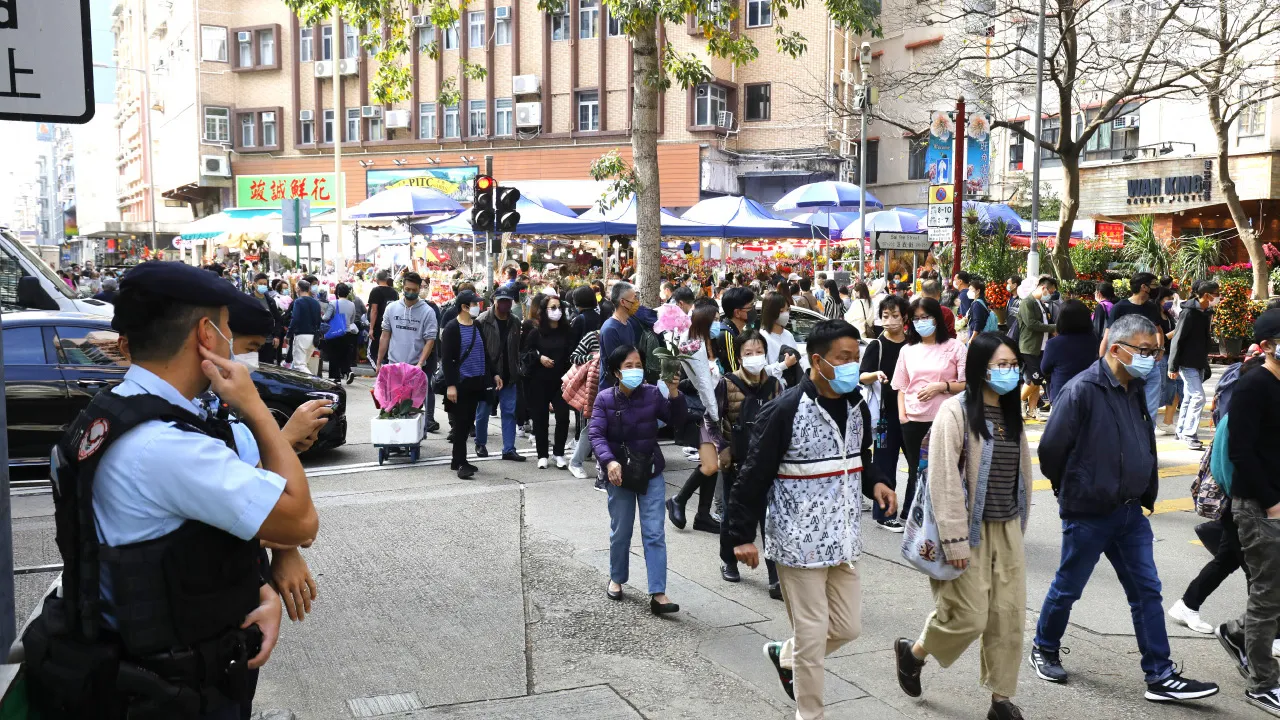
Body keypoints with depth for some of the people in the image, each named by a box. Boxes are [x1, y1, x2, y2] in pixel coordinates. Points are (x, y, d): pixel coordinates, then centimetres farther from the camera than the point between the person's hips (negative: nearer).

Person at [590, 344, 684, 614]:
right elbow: (595, 434, -17)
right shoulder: (605, 399, -10)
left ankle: (658, 594, -2)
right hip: (619, 473, -1)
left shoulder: (652, 394, -7)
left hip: (651, 472, 1)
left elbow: (674, 418, -14)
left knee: (655, 532, -3)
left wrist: (674, 392, -31)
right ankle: (616, 578, 37)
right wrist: (609, 461, -33)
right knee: (621, 531, 13)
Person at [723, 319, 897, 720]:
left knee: (848, 627, 14)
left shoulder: (856, 407, 5)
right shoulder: (784, 412, -17)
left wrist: (875, 483, -2)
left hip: (842, 538, 7)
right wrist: (741, 535, -14)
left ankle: (784, 656, 41)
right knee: (812, 637, 2)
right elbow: (753, 477, -14)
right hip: (799, 541, -7)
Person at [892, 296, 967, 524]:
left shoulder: (954, 347, 0)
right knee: (916, 471, 11)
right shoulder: (907, 350, 10)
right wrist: (902, 415, 0)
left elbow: (967, 384, -3)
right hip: (913, 420, 3)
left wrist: (942, 386, -15)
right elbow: (901, 387, 12)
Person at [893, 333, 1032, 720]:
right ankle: (912, 651, 25)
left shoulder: (1012, 413, 9)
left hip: (1007, 530, 7)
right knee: (968, 617, -3)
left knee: (1009, 615, 6)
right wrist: (954, 539, -20)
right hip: (971, 530, -7)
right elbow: (944, 481, -18)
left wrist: (1019, 526, 14)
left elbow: (1022, 471, 15)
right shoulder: (956, 411, -14)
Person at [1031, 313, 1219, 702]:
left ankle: (1160, 677, 13)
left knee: (1147, 591, 7)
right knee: (1068, 589, 9)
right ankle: (1045, 651, 31)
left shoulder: (1136, 390, 7)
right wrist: (1071, 490, -1)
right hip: (1088, 514, -7)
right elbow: (1051, 449, -17)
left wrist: (1145, 495, 14)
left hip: (1130, 512, 7)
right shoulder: (1083, 390, -19)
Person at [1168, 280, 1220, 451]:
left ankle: (1181, 431, 24)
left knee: (1189, 398, 14)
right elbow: (1177, 339, -18)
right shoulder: (1189, 312, -17)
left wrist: (1205, 363, 18)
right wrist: (1173, 367, -18)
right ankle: (1189, 435, -7)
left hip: (1199, 364, 9)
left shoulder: (1204, 312, 9)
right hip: (1188, 364, -9)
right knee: (1198, 397, -12)